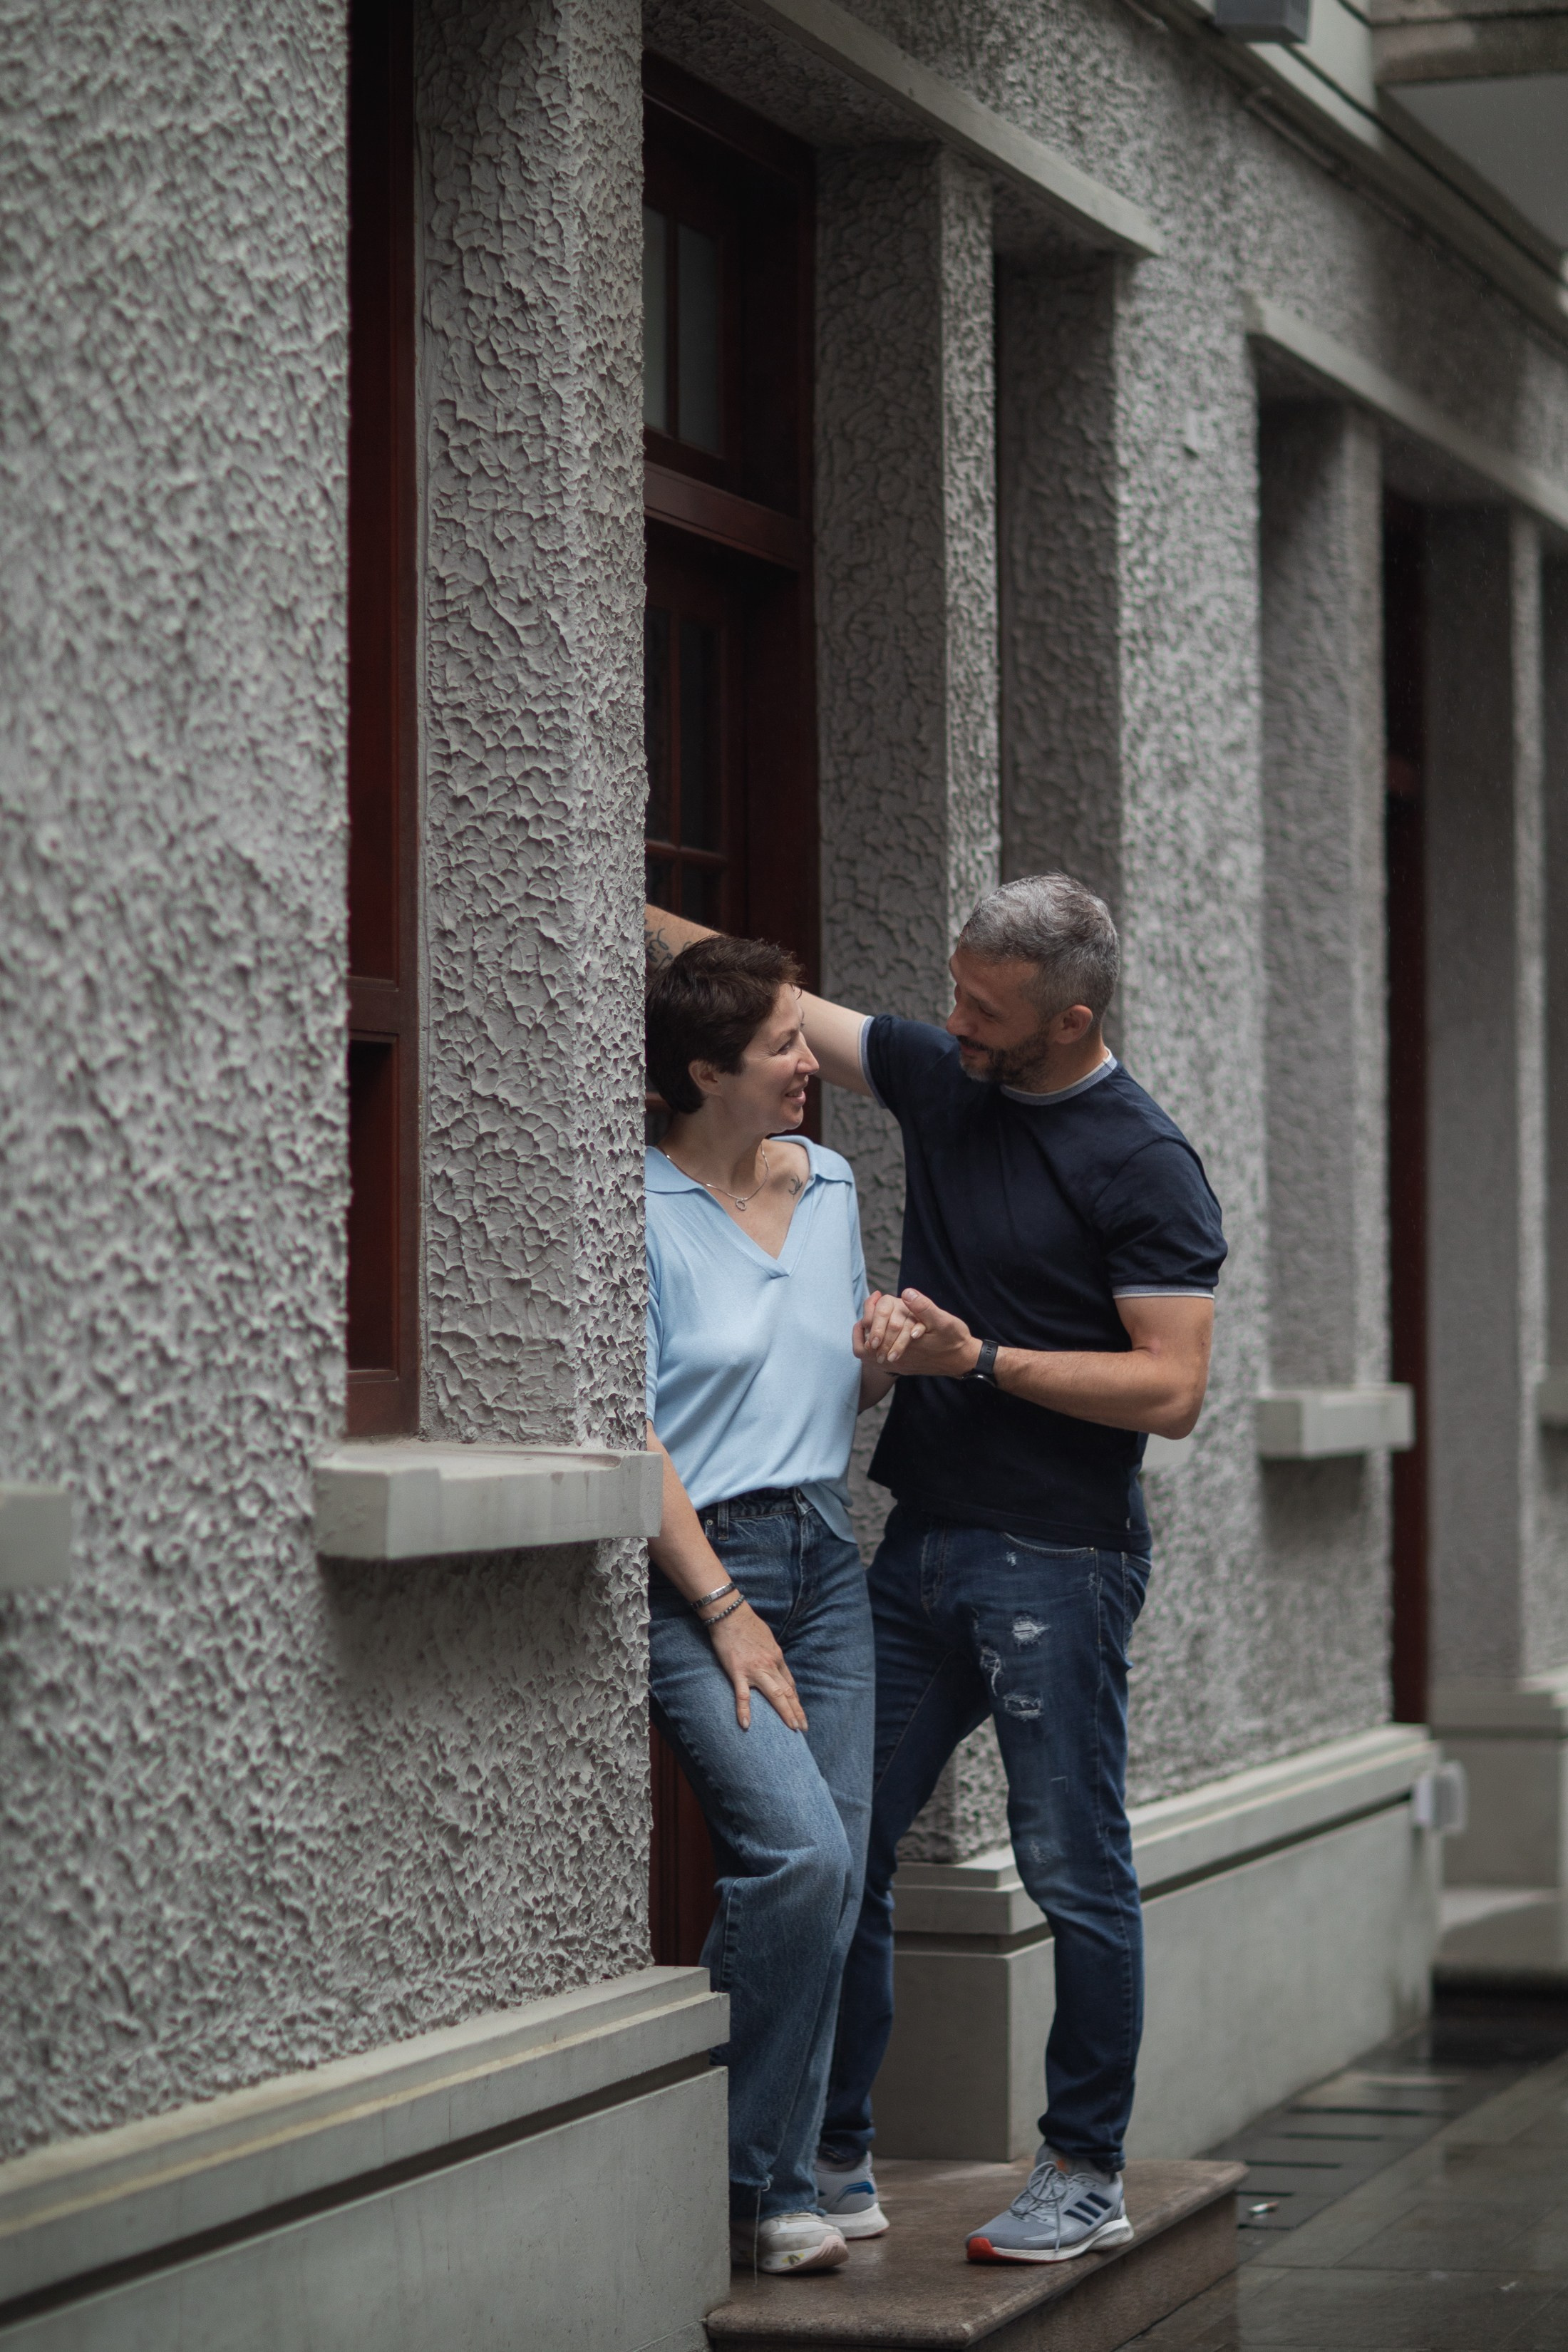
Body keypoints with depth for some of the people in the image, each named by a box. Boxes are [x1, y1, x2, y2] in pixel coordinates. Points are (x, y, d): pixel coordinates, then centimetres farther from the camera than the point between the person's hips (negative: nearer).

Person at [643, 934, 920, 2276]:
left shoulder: (830, 1186, 13)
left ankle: (775, 2181, 10)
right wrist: (724, 1610, -13)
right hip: (698, 1559, -7)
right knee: (800, 1850, -20)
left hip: (826, 1554, 7)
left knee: (834, 1871, 0)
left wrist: (882, 1362, 1)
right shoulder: (642, 1211, -8)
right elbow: (631, 1430, -10)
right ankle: (727, 2171, -5)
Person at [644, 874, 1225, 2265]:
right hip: (921, 1539, 7)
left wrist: (983, 1360, -17)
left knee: (1074, 1871, -1)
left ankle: (1088, 2177, 9)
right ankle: (835, 2161, 16)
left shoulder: (1145, 1165, -10)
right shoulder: (938, 1080, 9)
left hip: (1057, 1560, -7)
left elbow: (1173, 1390, -14)